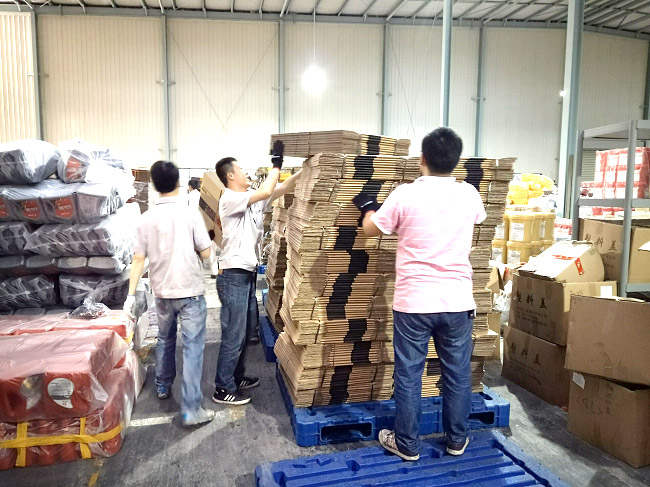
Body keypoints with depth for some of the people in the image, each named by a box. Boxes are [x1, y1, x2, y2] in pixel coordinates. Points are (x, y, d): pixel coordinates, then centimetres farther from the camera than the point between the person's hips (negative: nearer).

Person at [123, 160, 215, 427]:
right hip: (190, 292, -4)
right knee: (193, 348, 1)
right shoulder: (191, 214, -13)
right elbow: (205, 254, -9)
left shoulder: (147, 218, -3)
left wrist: (131, 294, 5)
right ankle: (191, 410, 1)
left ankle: (162, 386, 44)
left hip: (162, 292, 4)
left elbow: (139, 259, -1)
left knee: (165, 340, 25)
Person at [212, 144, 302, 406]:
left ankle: (236, 377, 34)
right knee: (233, 334, -2)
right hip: (233, 276, -9)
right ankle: (223, 389, 11)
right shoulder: (229, 199, -14)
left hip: (248, 274, 9)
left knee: (246, 329, 19)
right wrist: (277, 162, -14)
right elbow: (267, 191, -24)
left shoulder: (253, 198, 11)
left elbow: (281, 188, 10)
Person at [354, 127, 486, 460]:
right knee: (458, 374, 16)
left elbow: (370, 229, 4)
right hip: (457, 302, 3)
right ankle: (457, 440, 32)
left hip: (413, 302, -3)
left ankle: (407, 444, 24)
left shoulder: (405, 195, -9)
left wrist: (367, 207, 26)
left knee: (408, 375, 10)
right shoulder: (469, 195, 1)